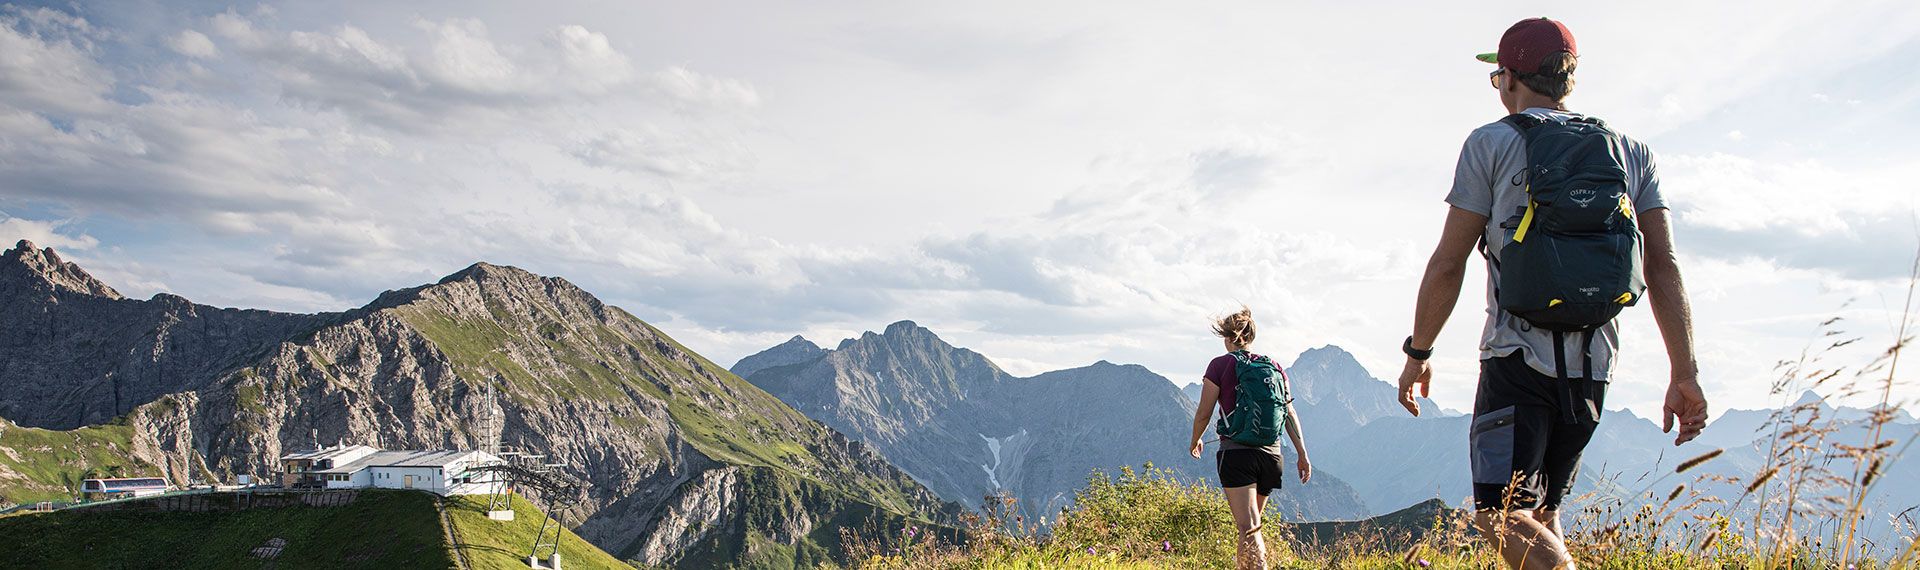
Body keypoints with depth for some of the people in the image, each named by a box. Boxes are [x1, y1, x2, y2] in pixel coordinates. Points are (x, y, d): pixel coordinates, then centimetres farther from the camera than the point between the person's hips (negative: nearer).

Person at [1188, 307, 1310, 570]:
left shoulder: (1221, 365, -1)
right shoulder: (1274, 367, 11)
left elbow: (1203, 413, -1)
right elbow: (1290, 413, 6)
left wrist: (1195, 441, 17)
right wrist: (1302, 455, 6)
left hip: (1236, 453, -5)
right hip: (1271, 455, 5)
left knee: (1248, 527, -10)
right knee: (1250, 523, 21)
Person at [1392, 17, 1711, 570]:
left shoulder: (1493, 142, 1)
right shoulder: (1631, 151, 14)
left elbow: (1448, 263, -4)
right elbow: (1664, 266, 6)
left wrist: (1418, 352, 5)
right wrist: (1685, 373, 5)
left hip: (1519, 358, -5)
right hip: (1593, 364, 6)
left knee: (1502, 516, -9)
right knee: (1542, 512, 18)